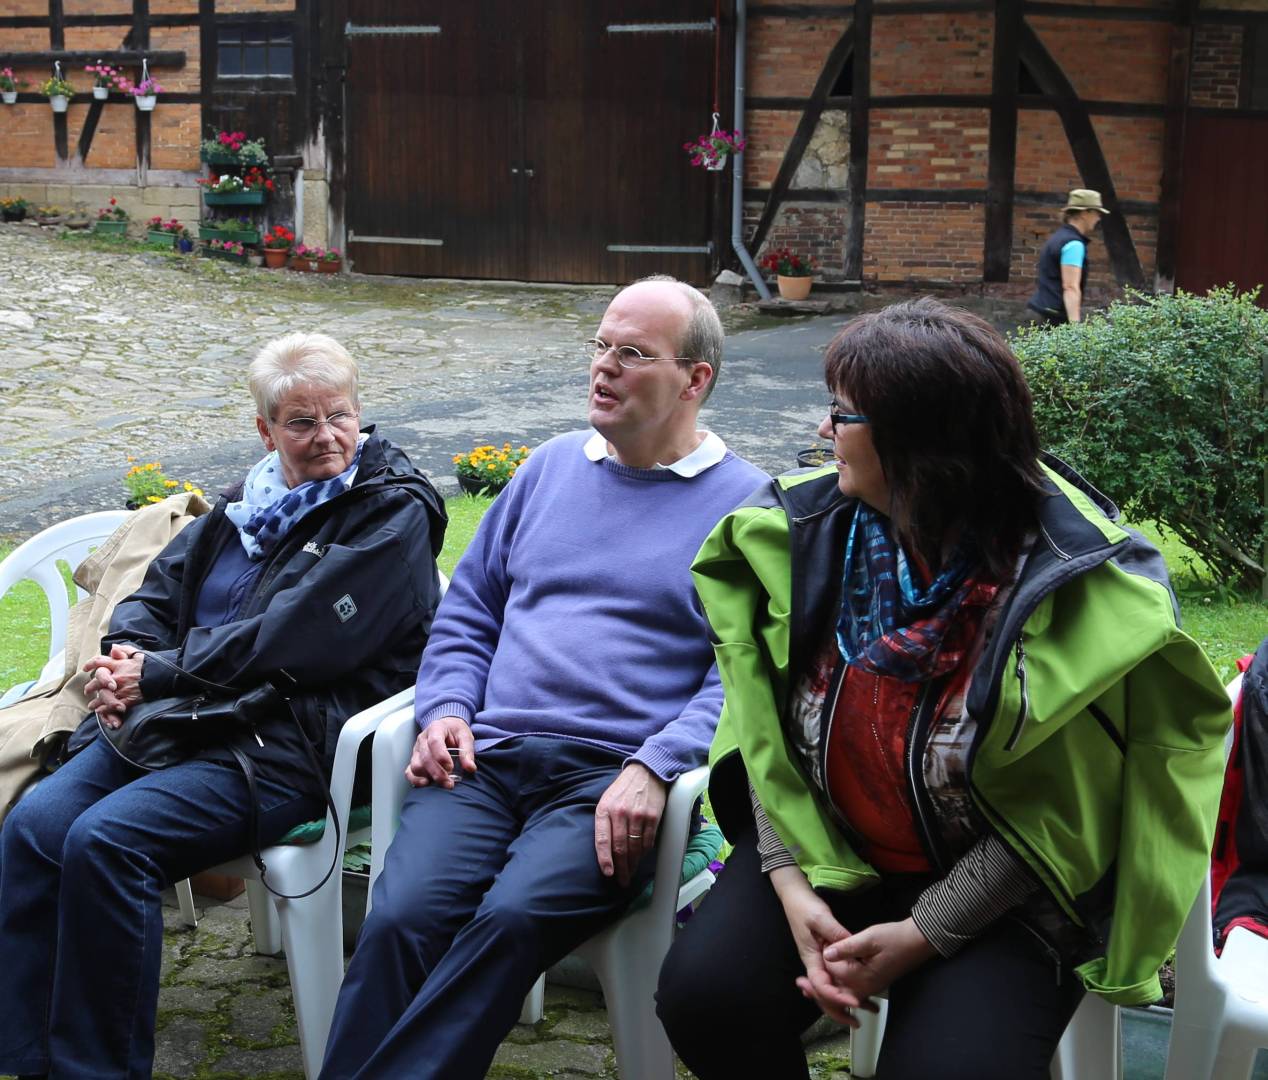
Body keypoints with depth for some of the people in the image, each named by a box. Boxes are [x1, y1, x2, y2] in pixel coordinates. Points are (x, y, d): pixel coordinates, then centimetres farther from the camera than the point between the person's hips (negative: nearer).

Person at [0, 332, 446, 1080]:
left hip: (291, 745, -7)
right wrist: (125, 655, -6)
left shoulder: (394, 514, -4)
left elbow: (288, 643, -14)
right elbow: (159, 589, 18)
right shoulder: (249, 503, 19)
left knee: (104, 841, -28)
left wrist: (159, 673, -11)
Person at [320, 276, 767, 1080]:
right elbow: (468, 613, 23)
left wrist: (654, 769, -17)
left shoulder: (744, 503, 6)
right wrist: (446, 710, 5)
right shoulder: (553, 467, 21)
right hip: (485, 757, 4)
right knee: (400, 919, -23)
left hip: (610, 777, -4)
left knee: (512, 916, -31)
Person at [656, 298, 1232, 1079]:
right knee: (704, 994, -18)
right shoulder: (806, 530, -7)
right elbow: (770, 729, -2)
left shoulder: (1073, 582, -18)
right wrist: (793, 883, -14)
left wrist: (925, 934, -17)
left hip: (993, 893, -3)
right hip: (825, 852, 4)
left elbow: (1055, 811, -13)